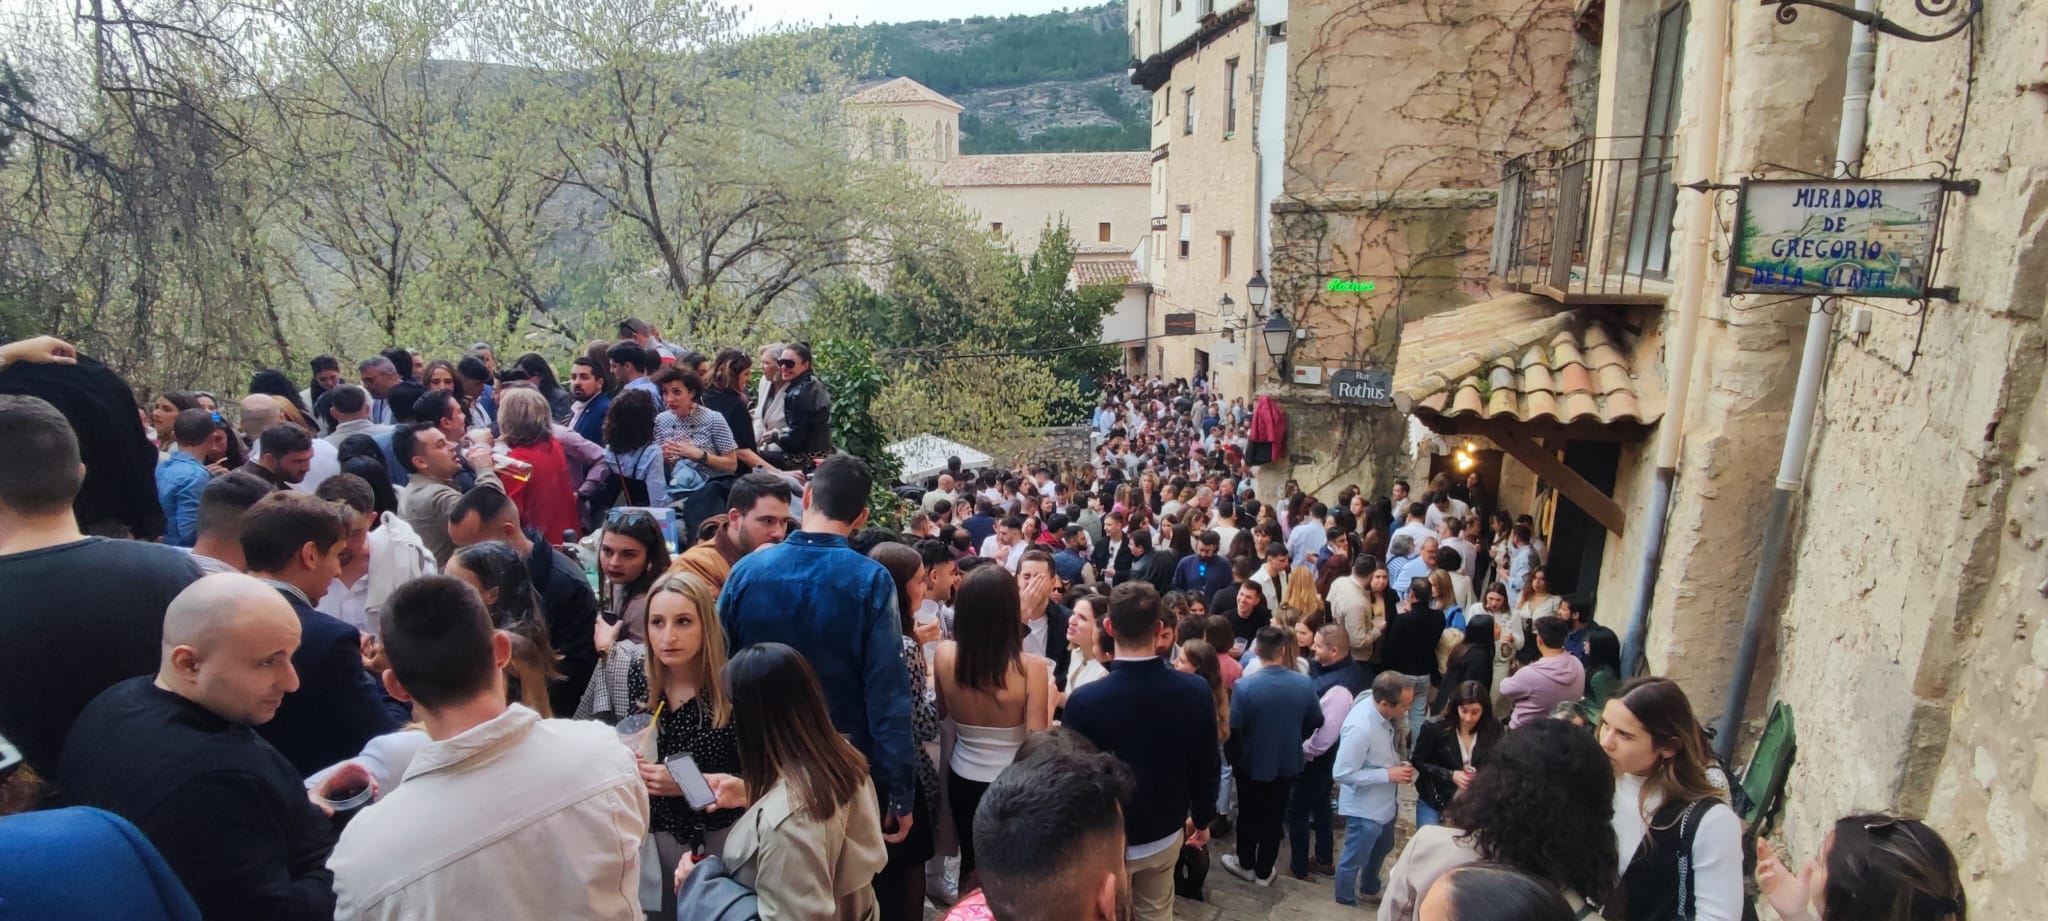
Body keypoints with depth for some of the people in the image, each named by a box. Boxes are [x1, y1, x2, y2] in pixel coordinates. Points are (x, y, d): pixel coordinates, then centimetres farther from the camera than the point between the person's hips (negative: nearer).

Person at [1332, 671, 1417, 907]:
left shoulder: (1380, 713, -11)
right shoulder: (1360, 728, -37)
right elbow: (1342, 773, -30)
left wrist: (1397, 764, -6)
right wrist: (1389, 774, -27)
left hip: (1385, 801, 9)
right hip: (1365, 808, -9)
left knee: (1382, 848, 31)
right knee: (1354, 859, 16)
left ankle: (1369, 889, 57)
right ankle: (1345, 903, 40)